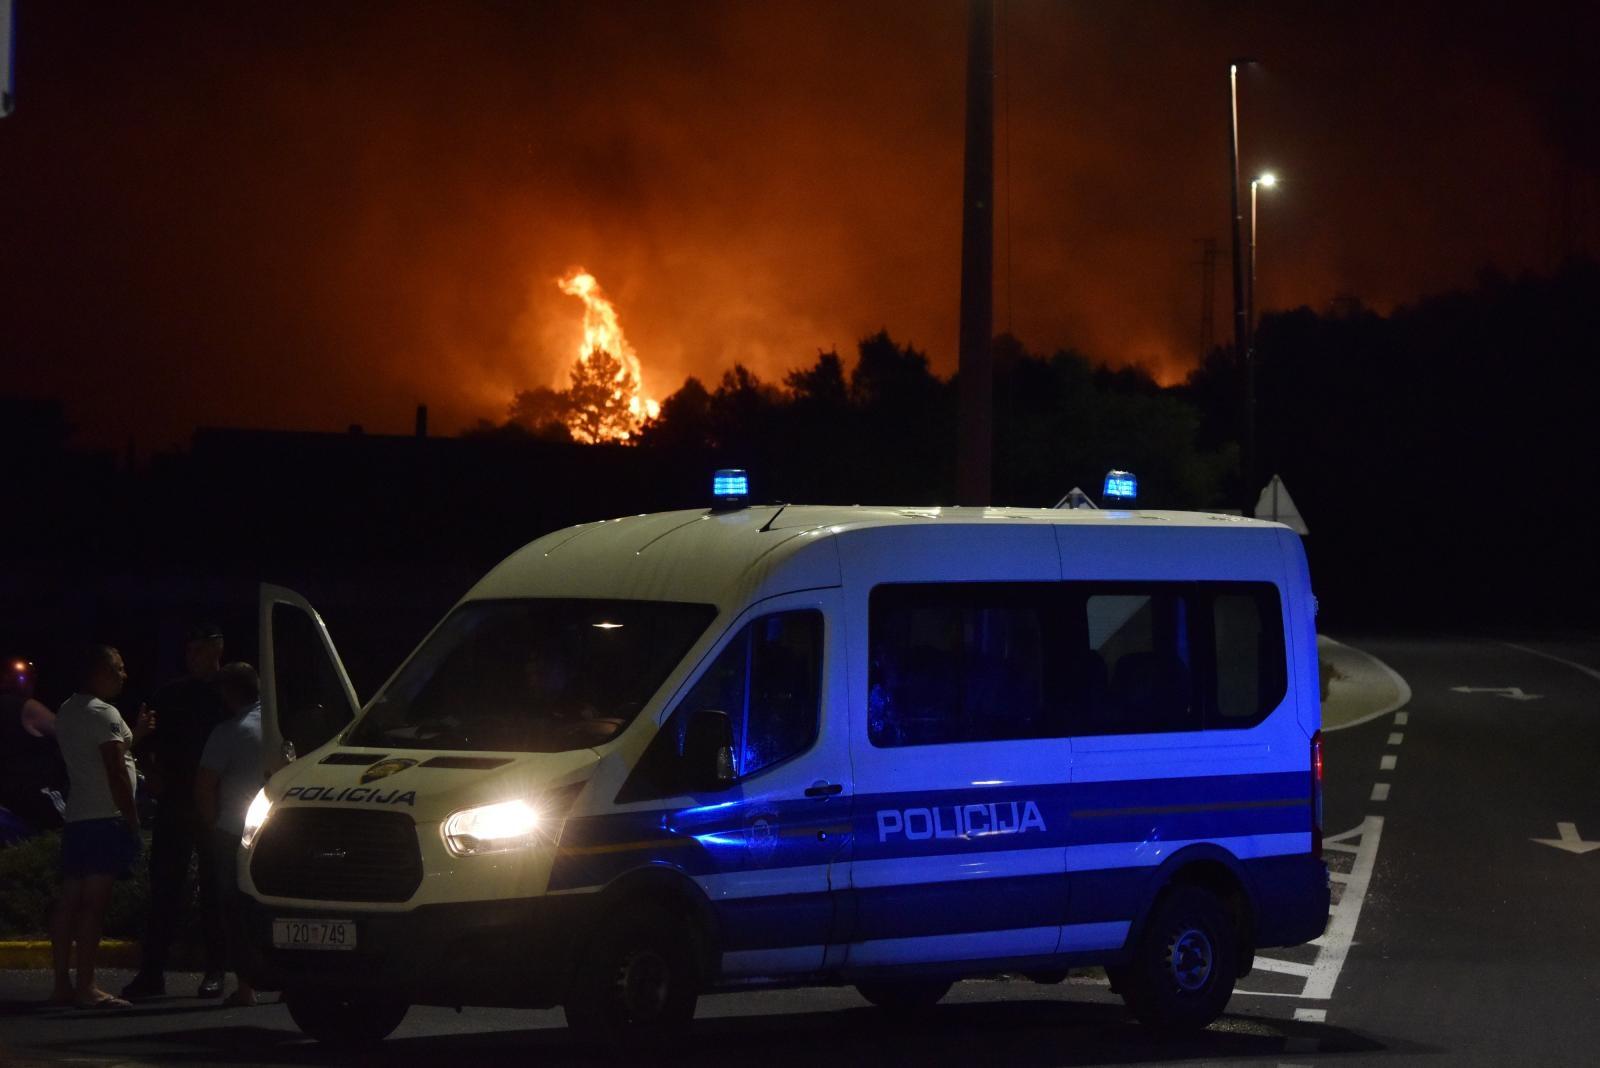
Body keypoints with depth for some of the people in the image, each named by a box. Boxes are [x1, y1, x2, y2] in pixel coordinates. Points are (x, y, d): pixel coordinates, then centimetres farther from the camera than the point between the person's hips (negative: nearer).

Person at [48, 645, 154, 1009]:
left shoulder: (68, 711, 18)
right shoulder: (103, 714, -11)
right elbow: (116, 773, -15)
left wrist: (135, 735, 21)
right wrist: (132, 819, -11)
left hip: (76, 816, 9)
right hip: (105, 817, -9)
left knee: (70, 900, 8)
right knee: (94, 903, -11)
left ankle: (62, 984, 9)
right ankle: (86, 986, -15)